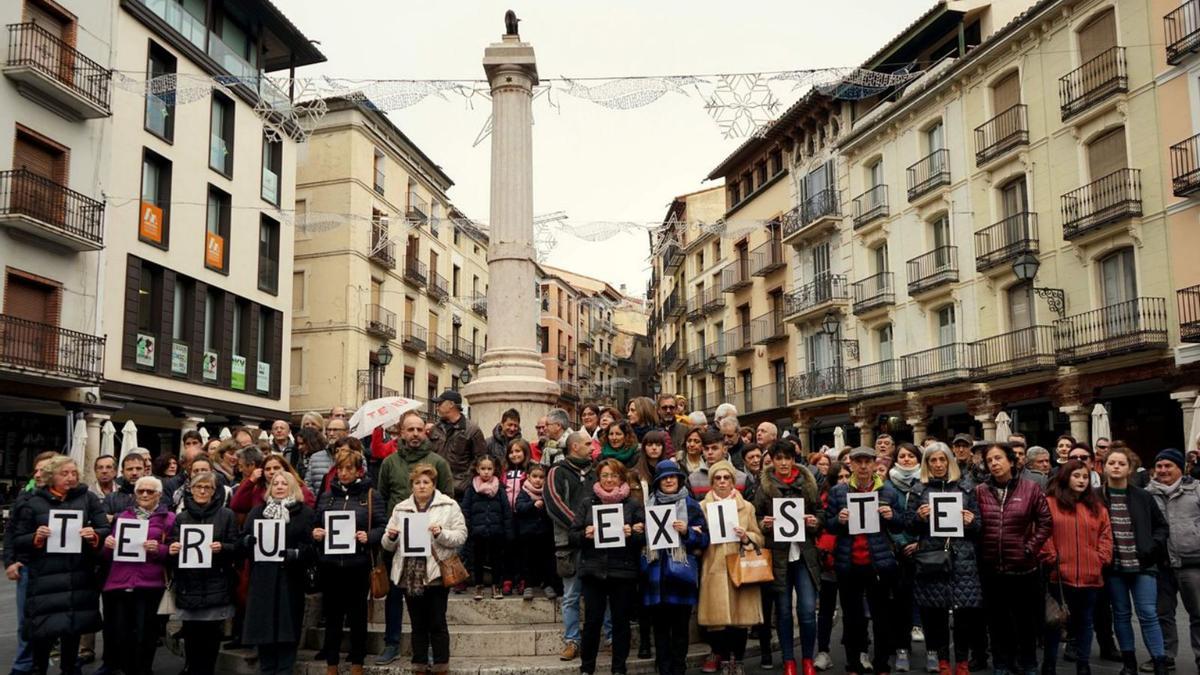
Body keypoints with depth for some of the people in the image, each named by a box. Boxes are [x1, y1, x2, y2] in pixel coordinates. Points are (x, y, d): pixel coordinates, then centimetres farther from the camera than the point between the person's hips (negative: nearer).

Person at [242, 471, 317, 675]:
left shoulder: (305, 512, 5)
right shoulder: (257, 511, 16)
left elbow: (313, 545, -3)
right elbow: (243, 539, 11)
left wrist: (295, 553, -20)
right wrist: (251, 541, -11)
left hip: (290, 578, -2)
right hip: (263, 578, 2)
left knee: (287, 626, -1)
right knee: (263, 625, 2)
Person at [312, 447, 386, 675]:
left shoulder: (371, 496, 1)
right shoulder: (326, 496, 11)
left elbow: (383, 527, -2)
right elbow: (315, 525, 15)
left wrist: (368, 537, -19)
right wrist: (315, 534, -6)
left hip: (358, 565, -3)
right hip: (330, 565, 3)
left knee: (357, 618, 7)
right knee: (332, 618, 11)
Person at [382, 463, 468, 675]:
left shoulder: (449, 506, 2)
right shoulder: (400, 509, 12)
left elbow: (461, 536, -4)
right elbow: (388, 545, 12)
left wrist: (441, 534, -19)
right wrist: (391, 537, -10)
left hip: (436, 573, -3)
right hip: (410, 575, 3)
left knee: (437, 624, 1)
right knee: (418, 625, 11)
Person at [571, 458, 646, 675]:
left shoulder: (633, 505, 4)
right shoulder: (588, 503, 8)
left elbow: (644, 537, 1)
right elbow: (573, 536, 6)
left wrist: (631, 534, -18)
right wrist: (585, 534, -14)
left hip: (623, 572, -1)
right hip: (593, 571, 1)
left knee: (621, 621, 7)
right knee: (592, 621, 3)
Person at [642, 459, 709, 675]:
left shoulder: (691, 505, 5)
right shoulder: (648, 505, 11)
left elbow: (704, 538, 2)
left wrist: (686, 531, -14)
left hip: (681, 573, -2)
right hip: (656, 573, 2)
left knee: (680, 625, 2)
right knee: (660, 625, 5)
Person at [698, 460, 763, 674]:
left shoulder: (747, 507, 11)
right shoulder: (702, 506, 9)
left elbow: (760, 539, 11)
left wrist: (746, 537, -9)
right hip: (714, 570, -1)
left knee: (740, 616, -2)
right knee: (716, 617, -5)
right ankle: (720, 654, 20)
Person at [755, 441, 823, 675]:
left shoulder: (807, 483, 6)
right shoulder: (764, 487, 2)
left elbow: (821, 513, 12)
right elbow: (754, 518, 6)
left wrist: (815, 521, -8)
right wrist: (763, 524, -15)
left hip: (805, 554, 0)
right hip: (778, 555, 0)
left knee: (808, 610, -3)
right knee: (783, 611, 7)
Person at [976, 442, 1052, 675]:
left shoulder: (1030, 488, -3)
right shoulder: (979, 491, 1)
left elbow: (1046, 522, -1)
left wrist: (1031, 548, -6)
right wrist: (977, 553, -7)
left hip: (1022, 567, -1)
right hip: (990, 569, 2)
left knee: (1026, 621, 11)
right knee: (998, 622, 12)